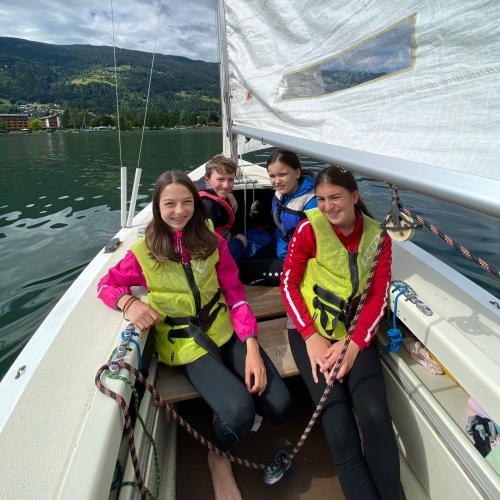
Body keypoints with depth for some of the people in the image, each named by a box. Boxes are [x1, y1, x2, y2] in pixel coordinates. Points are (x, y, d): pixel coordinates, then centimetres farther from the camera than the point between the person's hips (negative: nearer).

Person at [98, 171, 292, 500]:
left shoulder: (213, 242, -1)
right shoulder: (144, 252, -4)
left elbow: (235, 296, -2)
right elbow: (106, 285, 5)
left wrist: (252, 346, -13)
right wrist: (128, 302, -19)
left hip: (226, 333, 3)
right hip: (186, 346, -2)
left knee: (279, 407, -11)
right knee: (239, 411, -25)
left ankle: (224, 417, 21)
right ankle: (218, 458, 12)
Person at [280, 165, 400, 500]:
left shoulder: (377, 237, 1)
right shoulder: (310, 228, -9)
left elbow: (378, 298, -3)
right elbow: (288, 284, -7)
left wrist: (354, 344, -16)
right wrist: (312, 337, -16)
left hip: (356, 332, 2)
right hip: (311, 331, -2)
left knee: (375, 414, -19)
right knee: (340, 427, -15)